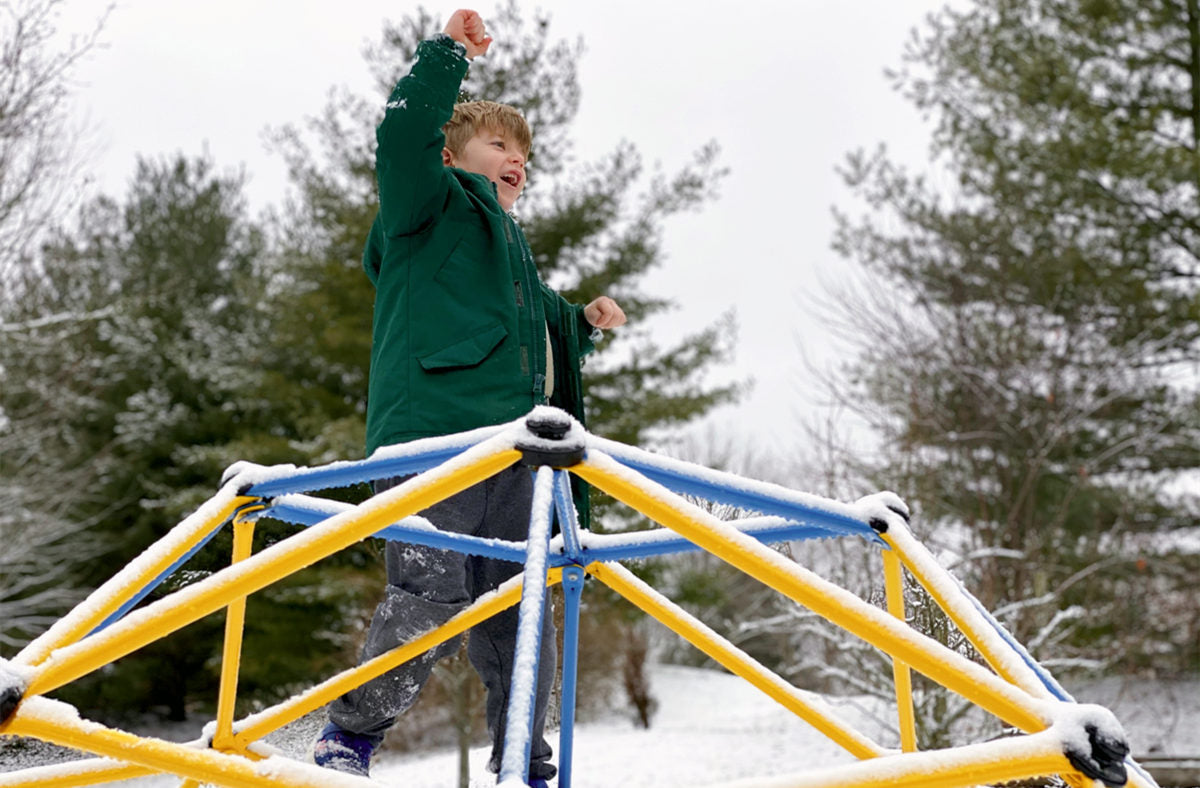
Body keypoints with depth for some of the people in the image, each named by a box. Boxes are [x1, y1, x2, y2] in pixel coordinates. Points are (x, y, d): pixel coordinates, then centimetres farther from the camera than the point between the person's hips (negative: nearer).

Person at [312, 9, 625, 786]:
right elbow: (403, 137, -9)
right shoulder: (435, 204, 12)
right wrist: (447, 54, -8)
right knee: (432, 594, -18)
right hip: (432, 434, -8)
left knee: (519, 614, 4)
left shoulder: (512, 244, 34)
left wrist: (583, 322, 28)